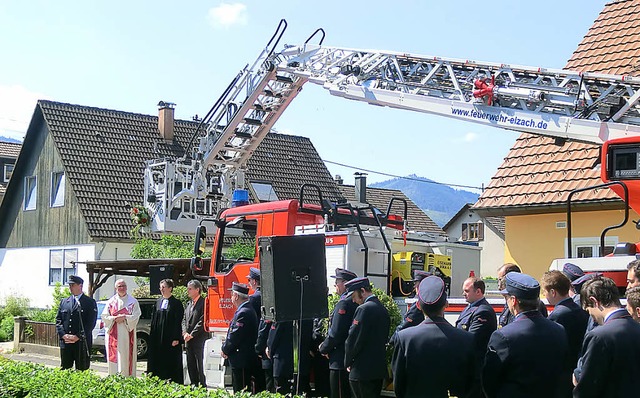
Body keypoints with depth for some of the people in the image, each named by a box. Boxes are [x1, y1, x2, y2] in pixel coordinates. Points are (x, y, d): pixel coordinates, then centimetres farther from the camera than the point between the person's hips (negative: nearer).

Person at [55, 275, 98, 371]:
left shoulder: (90, 302, 1)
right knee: (64, 369, 6)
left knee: (82, 370, -1)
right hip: (65, 342, 4)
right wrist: (63, 335, -6)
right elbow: (58, 320, 11)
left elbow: (90, 323, -6)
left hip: (82, 343, -4)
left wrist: (78, 337, -14)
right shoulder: (64, 302, 16)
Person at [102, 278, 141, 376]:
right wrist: (115, 318, -11)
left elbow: (136, 316, -2)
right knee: (114, 357, -1)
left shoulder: (132, 301, 6)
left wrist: (124, 318, -14)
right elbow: (104, 316, 4)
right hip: (113, 334, 1)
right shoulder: (111, 301, 10)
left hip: (127, 334, -1)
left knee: (126, 357, -4)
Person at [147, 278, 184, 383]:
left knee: (171, 362, -2)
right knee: (158, 362, 7)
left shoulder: (176, 303, -5)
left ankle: (172, 382, 3)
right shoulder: (158, 302, 12)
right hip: (158, 338, 6)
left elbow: (178, 322, -10)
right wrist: (152, 335, 8)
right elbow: (153, 320, 14)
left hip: (170, 338, -6)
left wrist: (176, 338, -15)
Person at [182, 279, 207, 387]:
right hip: (188, 340, 8)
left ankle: (202, 385, 0)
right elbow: (184, 320, 16)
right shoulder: (189, 303, 16)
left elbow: (202, 322, -15)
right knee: (190, 365, 10)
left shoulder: (203, 303, -9)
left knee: (199, 365, -6)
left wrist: (192, 335, -14)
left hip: (198, 339, -8)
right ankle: (194, 385, 17)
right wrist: (185, 333, 0)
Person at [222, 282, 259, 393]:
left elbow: (235, 336, -20)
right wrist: (226, 347, 10)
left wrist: (225, 350, -5)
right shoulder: (247, 310, 15)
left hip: (242, 362, -10)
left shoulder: (243, 313, -19)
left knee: (241, 392, -7)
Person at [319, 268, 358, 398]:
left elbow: (335, 334, -20)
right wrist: (326, 347, 14)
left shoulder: (344, 303, -17)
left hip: (340, 362, -9)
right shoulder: (356, 302, 11)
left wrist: (323, 348, -3)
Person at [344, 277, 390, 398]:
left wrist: (348, 362, -1)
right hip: (379, 369, 9)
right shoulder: (383, 309, 11)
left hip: (362, 371, -9)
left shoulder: (364, 309, -15)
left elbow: (353, 339, -16)